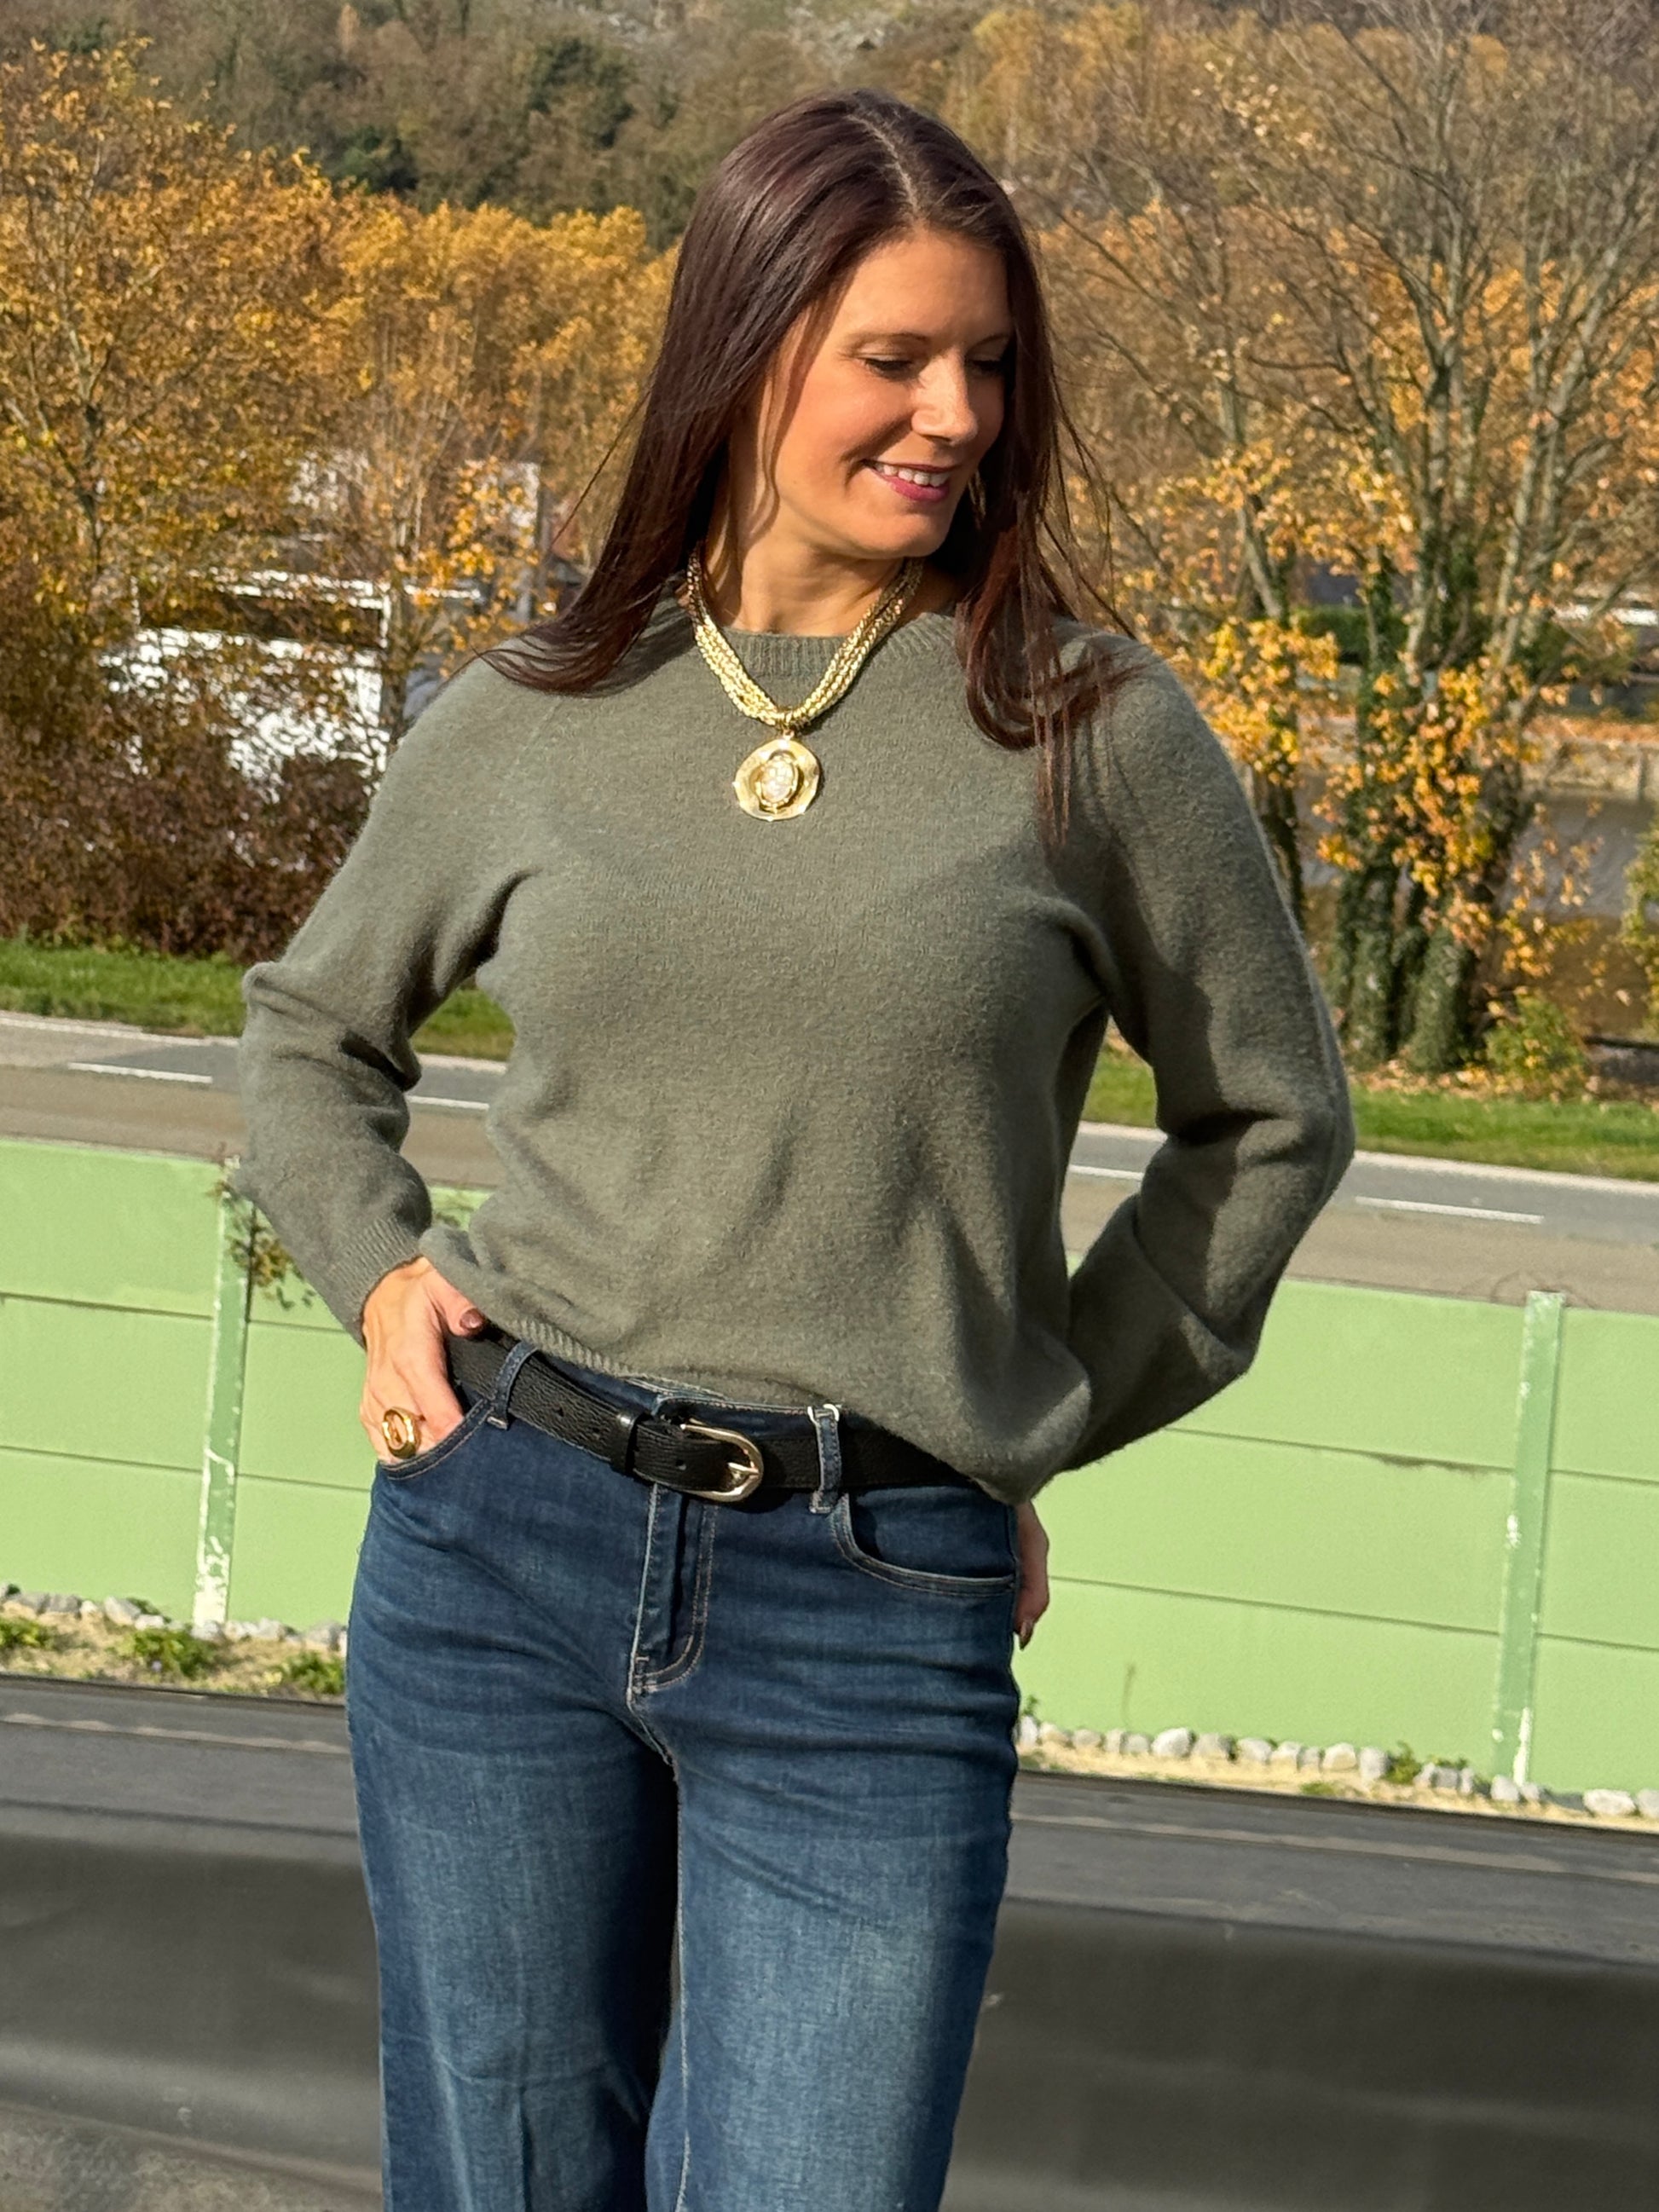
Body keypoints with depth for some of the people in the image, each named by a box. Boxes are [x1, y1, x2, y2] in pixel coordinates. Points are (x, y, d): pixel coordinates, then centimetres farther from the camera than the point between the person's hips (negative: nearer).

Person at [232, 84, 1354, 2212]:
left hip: (879, 1617, -2)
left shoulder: (1094, 729, 0)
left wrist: (1043, 1418, 9)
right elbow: (310, 1025, 23)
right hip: (499, 1549, 2)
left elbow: (1270, 1116, 13)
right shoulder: (528, 721, 5)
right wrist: (377, 1276, 6)